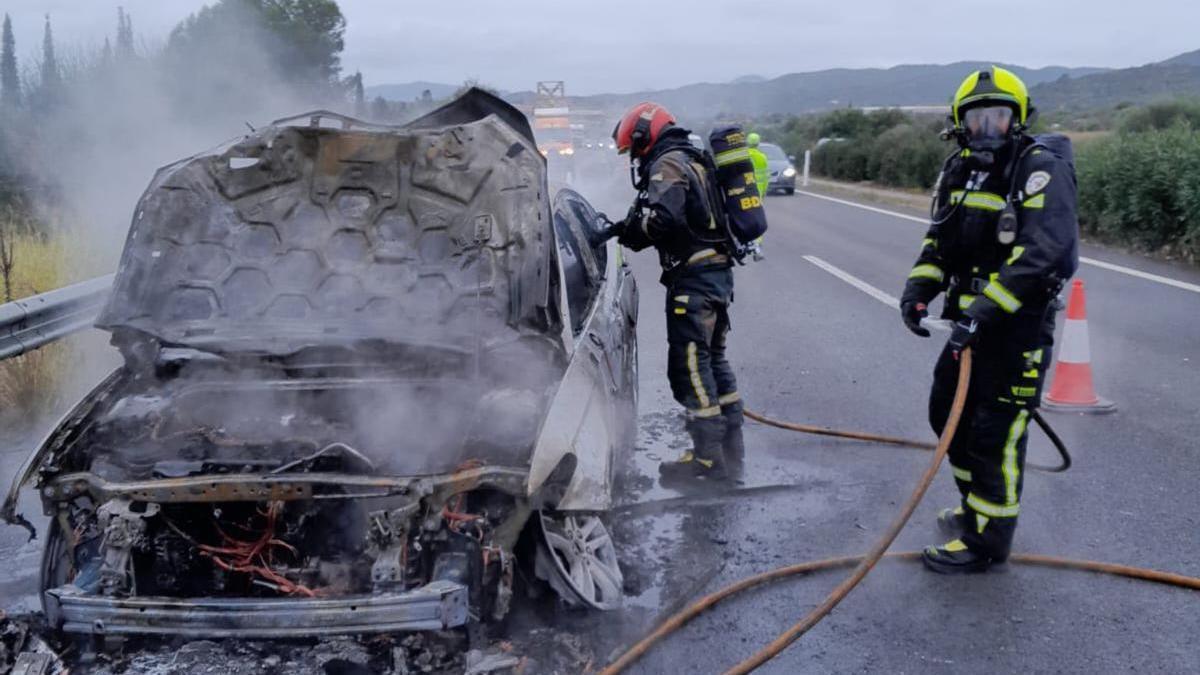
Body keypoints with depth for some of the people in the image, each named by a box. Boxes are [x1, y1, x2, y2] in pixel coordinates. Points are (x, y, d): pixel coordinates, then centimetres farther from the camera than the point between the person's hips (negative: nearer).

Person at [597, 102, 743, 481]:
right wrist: (630, 230, 10)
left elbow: (663, 218, -24)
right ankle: (731, 450, 21)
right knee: (713, 361, 16)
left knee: (689, 366, -6)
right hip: (718, 272, 10)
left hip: (693, 278, -10)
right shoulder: (693, 161, 22)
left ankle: (709, 458, -3)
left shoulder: (667, 164, -9)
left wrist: (629, 228, -8)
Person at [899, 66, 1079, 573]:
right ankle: (977, 508, 39)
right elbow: (939, 241, 17)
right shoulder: (959, 171, 10)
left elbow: (1045, 255, -27)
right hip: (971, 320, 9)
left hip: (1019, 324, -9)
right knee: (948, 414, 19)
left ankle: (987, 541, 9)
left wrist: (987, 310, -33)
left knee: (994, 435, -5)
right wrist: (919, 289, -1)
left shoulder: (1043, 172, -16)